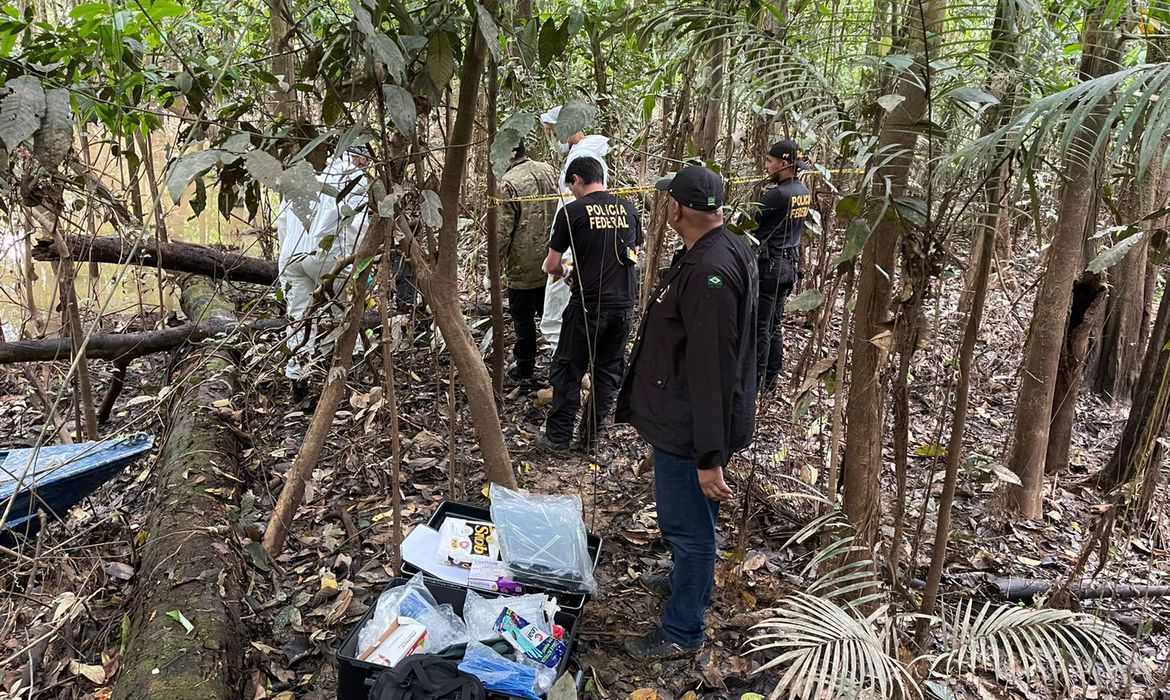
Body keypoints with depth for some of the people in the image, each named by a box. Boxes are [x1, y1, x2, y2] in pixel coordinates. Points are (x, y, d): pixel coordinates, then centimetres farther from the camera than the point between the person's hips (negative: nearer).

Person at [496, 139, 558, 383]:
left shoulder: (509, 182, -18)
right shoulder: (549, 171, 2)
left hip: (523, 265, -6)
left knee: (523, 318, 9)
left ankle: (524, 368, 20)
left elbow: (503, 230, -18)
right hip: (551, 261, 6)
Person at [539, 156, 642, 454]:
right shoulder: (627, 209, 7)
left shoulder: (572, 211, -7)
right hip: (624, 305, 5)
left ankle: (558, 437, 15)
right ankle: (590, 438, 21)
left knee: (568, 371, 9)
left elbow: (552, 265, -4)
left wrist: (564, 273, 17)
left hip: (588, 306, -4)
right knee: (608, 371, 13)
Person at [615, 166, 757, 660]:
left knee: (687, 526, 7)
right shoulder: (727, 250, 5)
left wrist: (710, 457, -27)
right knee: (684, 521, 28)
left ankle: (683, 632, 25)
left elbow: (711, 372, -30)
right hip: (682, 420, 10)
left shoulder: (708, 273, -29)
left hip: (689, 430, -10)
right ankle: (685, 579, 51)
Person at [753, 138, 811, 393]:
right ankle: (771, 379, 23)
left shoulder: (777, 194, -19)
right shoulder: (804, 192, 8)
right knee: (774, 325, 16)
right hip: (790, 265, 9)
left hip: (769, 265, -9)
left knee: (759, 327, -1)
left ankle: (755, 380, 6)